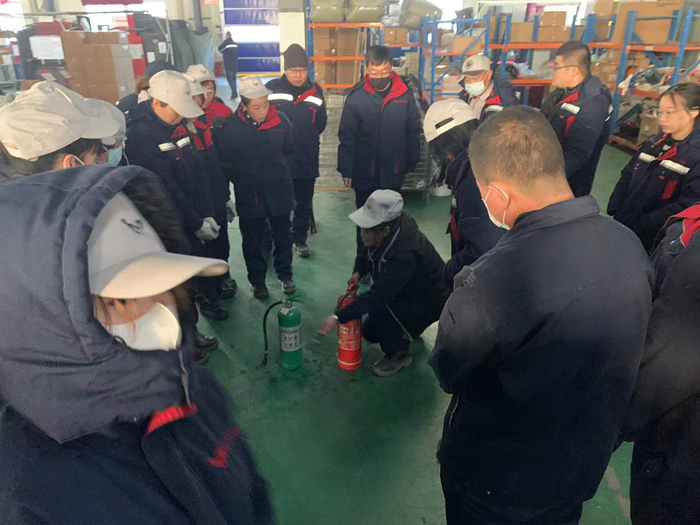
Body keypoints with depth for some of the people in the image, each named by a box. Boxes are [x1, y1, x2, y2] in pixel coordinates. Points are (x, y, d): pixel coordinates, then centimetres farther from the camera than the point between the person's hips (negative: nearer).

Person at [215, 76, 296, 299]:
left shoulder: (280, 120, -9)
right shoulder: (230, 127, -14)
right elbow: (224, 160, -4)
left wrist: (279, 173, 4)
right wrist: (242, 179, -4)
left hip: (279, 192, 2)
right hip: (249, 196, -1)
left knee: (283, 238, 16)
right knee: (252, 242, 13)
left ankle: (285, 274, 37)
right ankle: (257, 279, 33)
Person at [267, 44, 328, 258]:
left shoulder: (315, 91, 0)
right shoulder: (271, 89, -7)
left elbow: (320, 124, 10)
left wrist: (305, 141, 5)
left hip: (306, 160, 2)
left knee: (304, 203, 13)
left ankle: (300, 239, 31)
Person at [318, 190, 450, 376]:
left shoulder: (405, 256, -42)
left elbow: (378, 297, -41)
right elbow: (367, 254, 4)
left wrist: (338, 317, -39)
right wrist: (358, 272, -16)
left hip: (428, 304, -8)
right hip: (403, 291, 8)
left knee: (380, 307, -33)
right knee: (370, 332, 12)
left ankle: (399, 353, -9)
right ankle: (406, 330, 33)